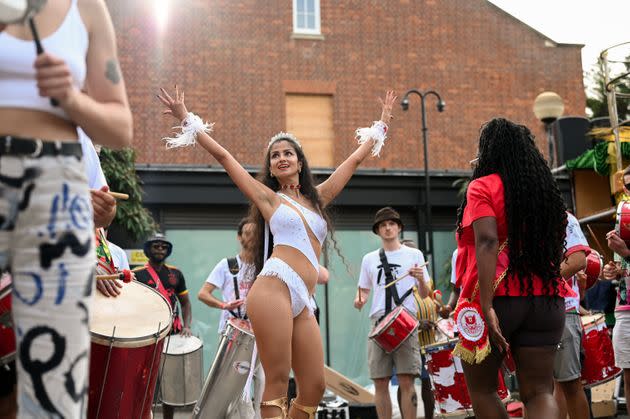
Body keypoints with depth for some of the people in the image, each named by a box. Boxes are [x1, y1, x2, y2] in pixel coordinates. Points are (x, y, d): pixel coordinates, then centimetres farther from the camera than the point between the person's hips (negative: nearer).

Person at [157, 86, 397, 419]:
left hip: (303, 304, 5)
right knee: (277, 383, -12)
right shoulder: (268, 197, 13)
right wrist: (187, 120, 9)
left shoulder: (317, 198, 25)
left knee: (314, 387, -2)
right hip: (274, 288, -5)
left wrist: (381, 124, 38)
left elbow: (356, 158, 32)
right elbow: (222, 155, 10)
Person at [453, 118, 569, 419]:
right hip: (546, 301, 5)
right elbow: (556, 251, 15)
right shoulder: (546, 189, 15)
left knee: (480, 388, 12)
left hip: (499, 300, -5)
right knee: (538, 391, 3)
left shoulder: (482, 187, -4)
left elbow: (487, 242, -18)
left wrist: (487, 306, -24)